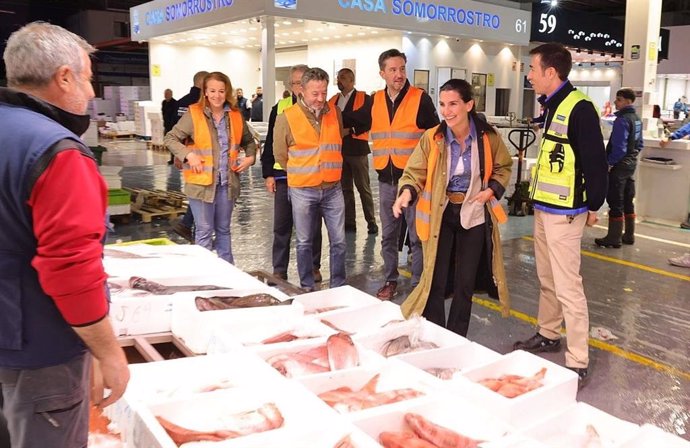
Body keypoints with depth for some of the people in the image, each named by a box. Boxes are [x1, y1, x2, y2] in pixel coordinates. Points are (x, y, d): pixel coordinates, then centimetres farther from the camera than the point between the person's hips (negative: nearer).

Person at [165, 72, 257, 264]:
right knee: (204, 231, 2)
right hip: (202, 182, -4)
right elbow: (170, 139, -3)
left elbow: (248, 141, 19)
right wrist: (189, 155, -16)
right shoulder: (193, 114, -7)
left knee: (223, 230, 16)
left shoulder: (235, 115, 5)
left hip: (227, 182, 4)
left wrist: (250, 157, 2)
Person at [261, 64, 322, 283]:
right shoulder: (280, 107, 5)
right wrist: (268, 173, 1)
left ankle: (313, 267, 21)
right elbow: (270, 142, 7)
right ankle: (279, 269, 16)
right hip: (284, 175, 1)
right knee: (282, 225, 6)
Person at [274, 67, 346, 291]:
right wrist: (300, 173, 9)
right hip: (302, 190, -3)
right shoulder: (286, 118, -9)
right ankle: (307, 287, 23)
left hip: (332, 188, 3)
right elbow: (280, 155, 1)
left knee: (338, 241, 6)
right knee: (304, 242, 9)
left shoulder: (335, 113, 3)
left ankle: (338, 287, 19)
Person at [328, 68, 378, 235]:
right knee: (344, 187, 10)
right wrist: (350, 121, -14)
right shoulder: (333, 100, 12)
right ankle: (349, 222, 19)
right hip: (339, 149, 5)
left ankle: (371, 221, 10)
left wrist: (342, 117, -14)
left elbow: (366, 121, -15)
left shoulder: (364, 99, -4)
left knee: (363, 187, 1)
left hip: (357, 149, -5)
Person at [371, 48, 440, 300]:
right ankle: (390, 281, 24)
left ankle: (418, 284, 12)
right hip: (386, 178, 4)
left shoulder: (420, 99, -6)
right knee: (388, 234, 12)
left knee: (417, 235, 1)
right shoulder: (375, 101, 6)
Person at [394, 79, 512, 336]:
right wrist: (407, 192, -29)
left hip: (474, 215, 1)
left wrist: (493, 189, -8)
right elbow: (415, 172, -8)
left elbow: (504, 167, 9)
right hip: (440, 215, -1)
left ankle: (457, 340, 26)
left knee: (465, 281, 11)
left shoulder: (488, 138, -7)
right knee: (435, 280, 1)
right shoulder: (431, 138, -9)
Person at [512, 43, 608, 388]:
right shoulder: (553, 106, 12)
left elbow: (595, 161, -18)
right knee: (547, 279, 20)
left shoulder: (579, 108, -17)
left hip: (563, 213, -10)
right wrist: (537, 195, 14)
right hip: (544, 207, 10)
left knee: (567, 285, -5)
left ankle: (577, 363, 4)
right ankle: (548, 335, 37)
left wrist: (593, 206, -11)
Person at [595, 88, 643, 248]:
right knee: (627, 201, 15)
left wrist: (609, 163, -15)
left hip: (619, 165, -9)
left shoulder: (622, 120, -19)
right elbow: (639, 144, 17)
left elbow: (619, 147, -23)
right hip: (631, 164, 9)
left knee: (615, 202, -3)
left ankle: (614, 238, 2)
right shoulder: (637, 119, 10)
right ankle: (629, 235, 23)